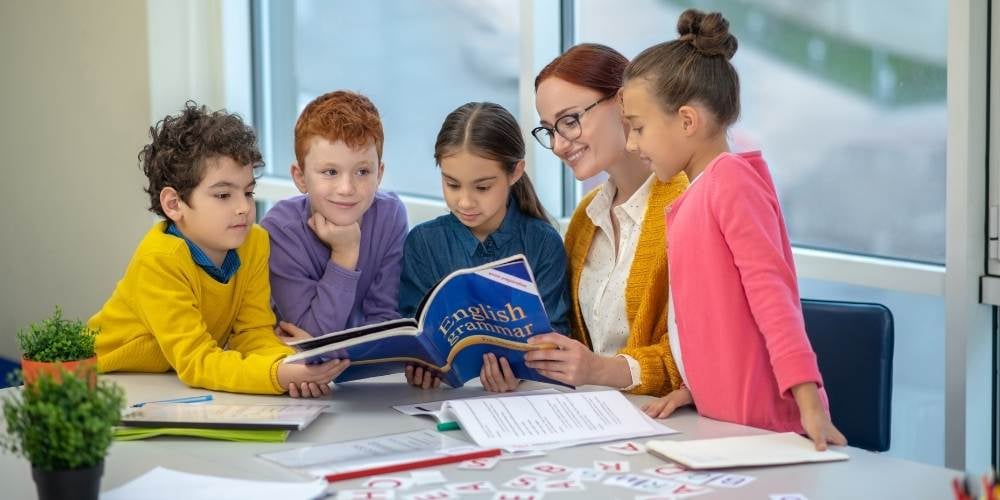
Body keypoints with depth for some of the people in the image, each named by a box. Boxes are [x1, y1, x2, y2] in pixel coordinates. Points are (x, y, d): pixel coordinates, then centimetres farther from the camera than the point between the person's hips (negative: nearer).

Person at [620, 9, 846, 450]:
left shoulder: (730, 181, -12)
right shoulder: (699, 195, 13)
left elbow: (770, 291, -19)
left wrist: (809, 402, -24)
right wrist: (696, 387, 9)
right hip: (722, 419, 8)